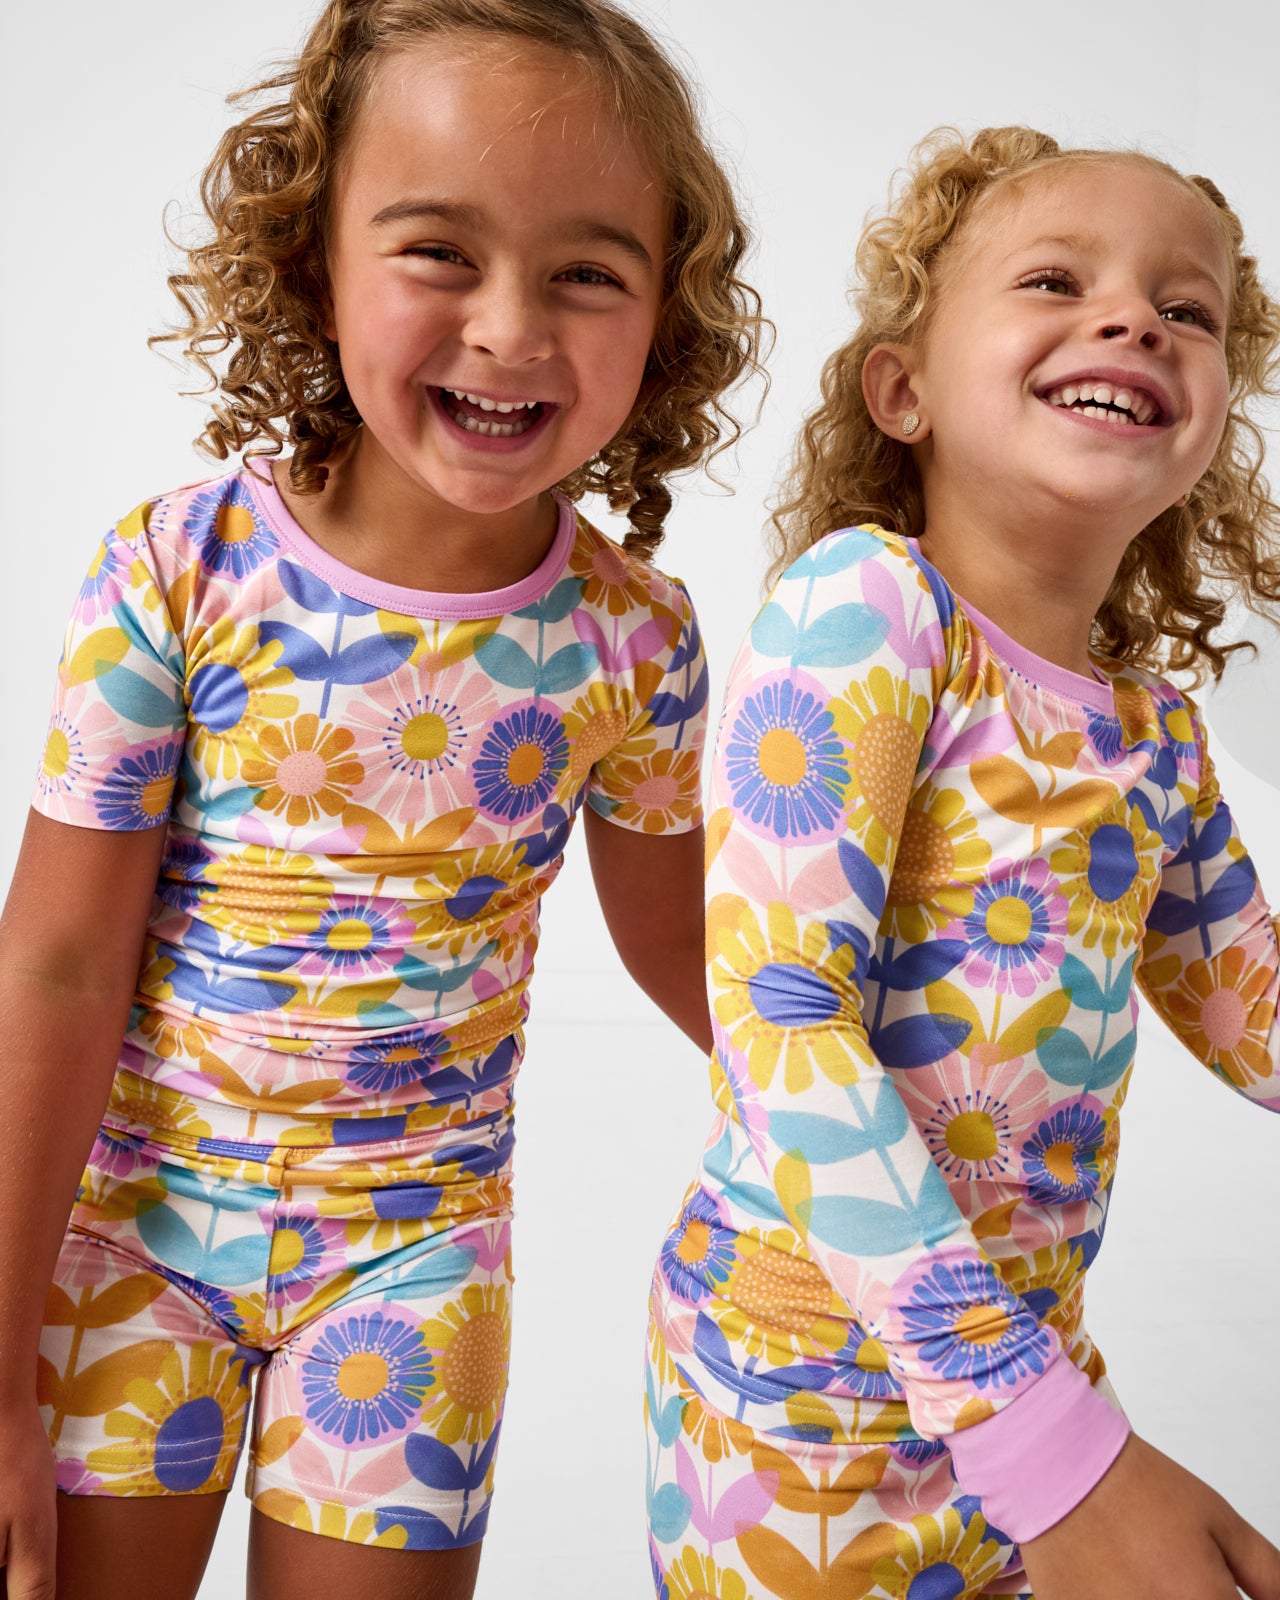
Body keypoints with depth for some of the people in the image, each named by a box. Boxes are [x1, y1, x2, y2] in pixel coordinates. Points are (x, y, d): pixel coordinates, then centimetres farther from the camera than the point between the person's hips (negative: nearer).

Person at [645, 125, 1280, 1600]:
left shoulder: (1153, 722, 3)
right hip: (807, 1389, -6)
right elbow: (775, 1027, -23)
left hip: (1026, 1361, 6)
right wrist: (1059, 1447, -25)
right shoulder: (866, 602, -16)